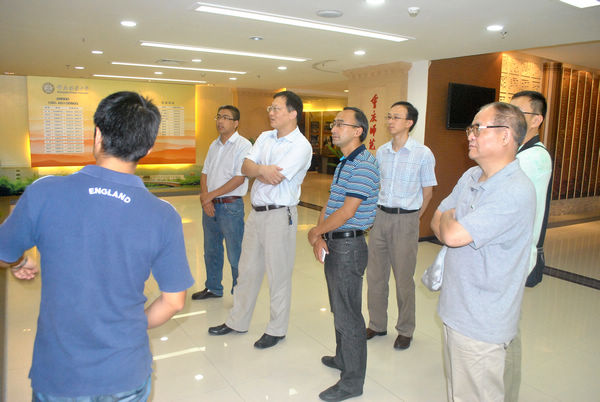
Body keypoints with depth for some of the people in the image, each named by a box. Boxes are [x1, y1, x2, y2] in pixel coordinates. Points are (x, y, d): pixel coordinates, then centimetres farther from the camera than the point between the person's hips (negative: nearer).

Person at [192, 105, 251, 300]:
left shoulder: (243, 145, -9)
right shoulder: (214, 145, 14)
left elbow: (239, 179, -16)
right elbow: (205, 173, 13)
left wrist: (210, 195, -13)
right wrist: (204, 197, -6)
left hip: (230, 205, -7)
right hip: (209, 205, 7)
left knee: (235, 255, -1)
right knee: (211, 251, 18)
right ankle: (213, 288, 34)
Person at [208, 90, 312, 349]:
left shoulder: (301, 146, -12)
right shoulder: (265, 137, 11)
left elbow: (273, 179, -21)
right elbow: (246, 167, 1)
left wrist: (256, 169, -3)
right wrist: (263, 169, -19)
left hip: (280, 214, -7)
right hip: (256, 211, 7)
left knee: (278, 275, 5)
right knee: (247, 269, 17)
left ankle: (277, 329, 22)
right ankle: (237, 321, 33)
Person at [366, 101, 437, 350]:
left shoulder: (423, 154, -7)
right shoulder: (381, 152, 7)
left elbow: (427, 192, 0)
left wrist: (411, 218, 3)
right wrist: (379, 213, 12)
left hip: (405, 219, -5)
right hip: (380, 216, 5)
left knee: (403, 279, 4)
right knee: (375, 275, 11)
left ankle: (405, 331, 22)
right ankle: (377, 325, 28)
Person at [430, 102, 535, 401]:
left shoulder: (515, 192, -23)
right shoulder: (470, 177, 6)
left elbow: (452, 234, -28)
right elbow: (437, 222, 10)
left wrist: (448, 219, -6)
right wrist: (452, 224, -11)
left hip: (480, 323, -8)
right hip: (456, 310, 8)